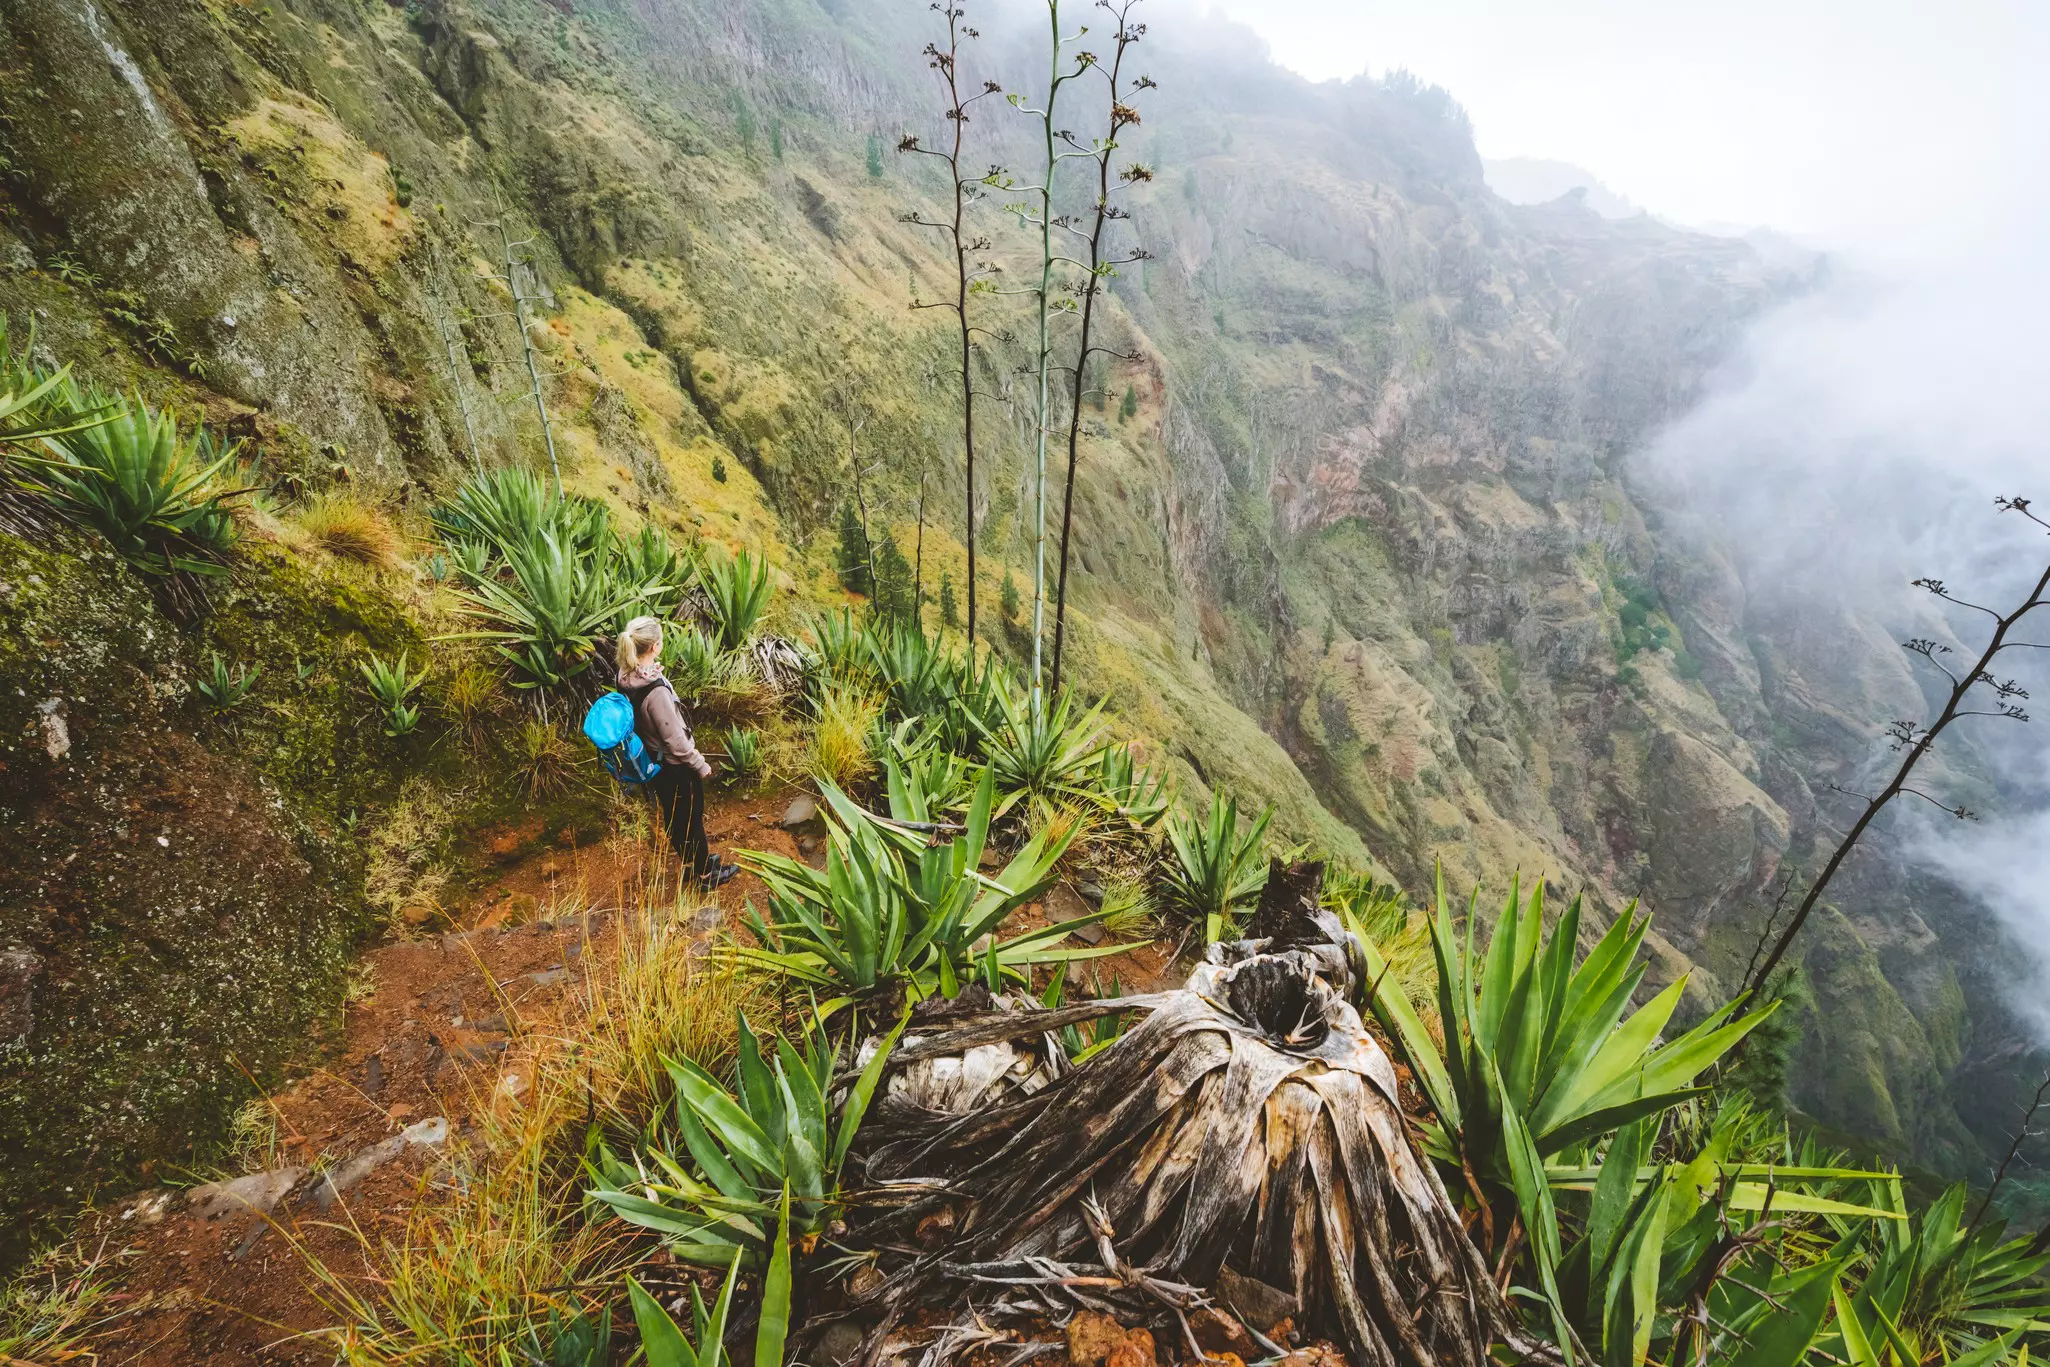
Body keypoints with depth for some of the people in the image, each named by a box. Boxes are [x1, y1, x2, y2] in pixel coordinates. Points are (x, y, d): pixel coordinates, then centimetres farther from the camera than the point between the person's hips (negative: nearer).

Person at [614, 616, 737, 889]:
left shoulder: (626, 677, -10)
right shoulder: (655, 689, -35)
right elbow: (675, 739, -27)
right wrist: (701, 765, -15)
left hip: (654, 761, 8)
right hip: (675, 766, -8)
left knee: (672, 815, 26)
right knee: (692, 819, 13)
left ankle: (690, 858, 47)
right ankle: (705, 873, 32)